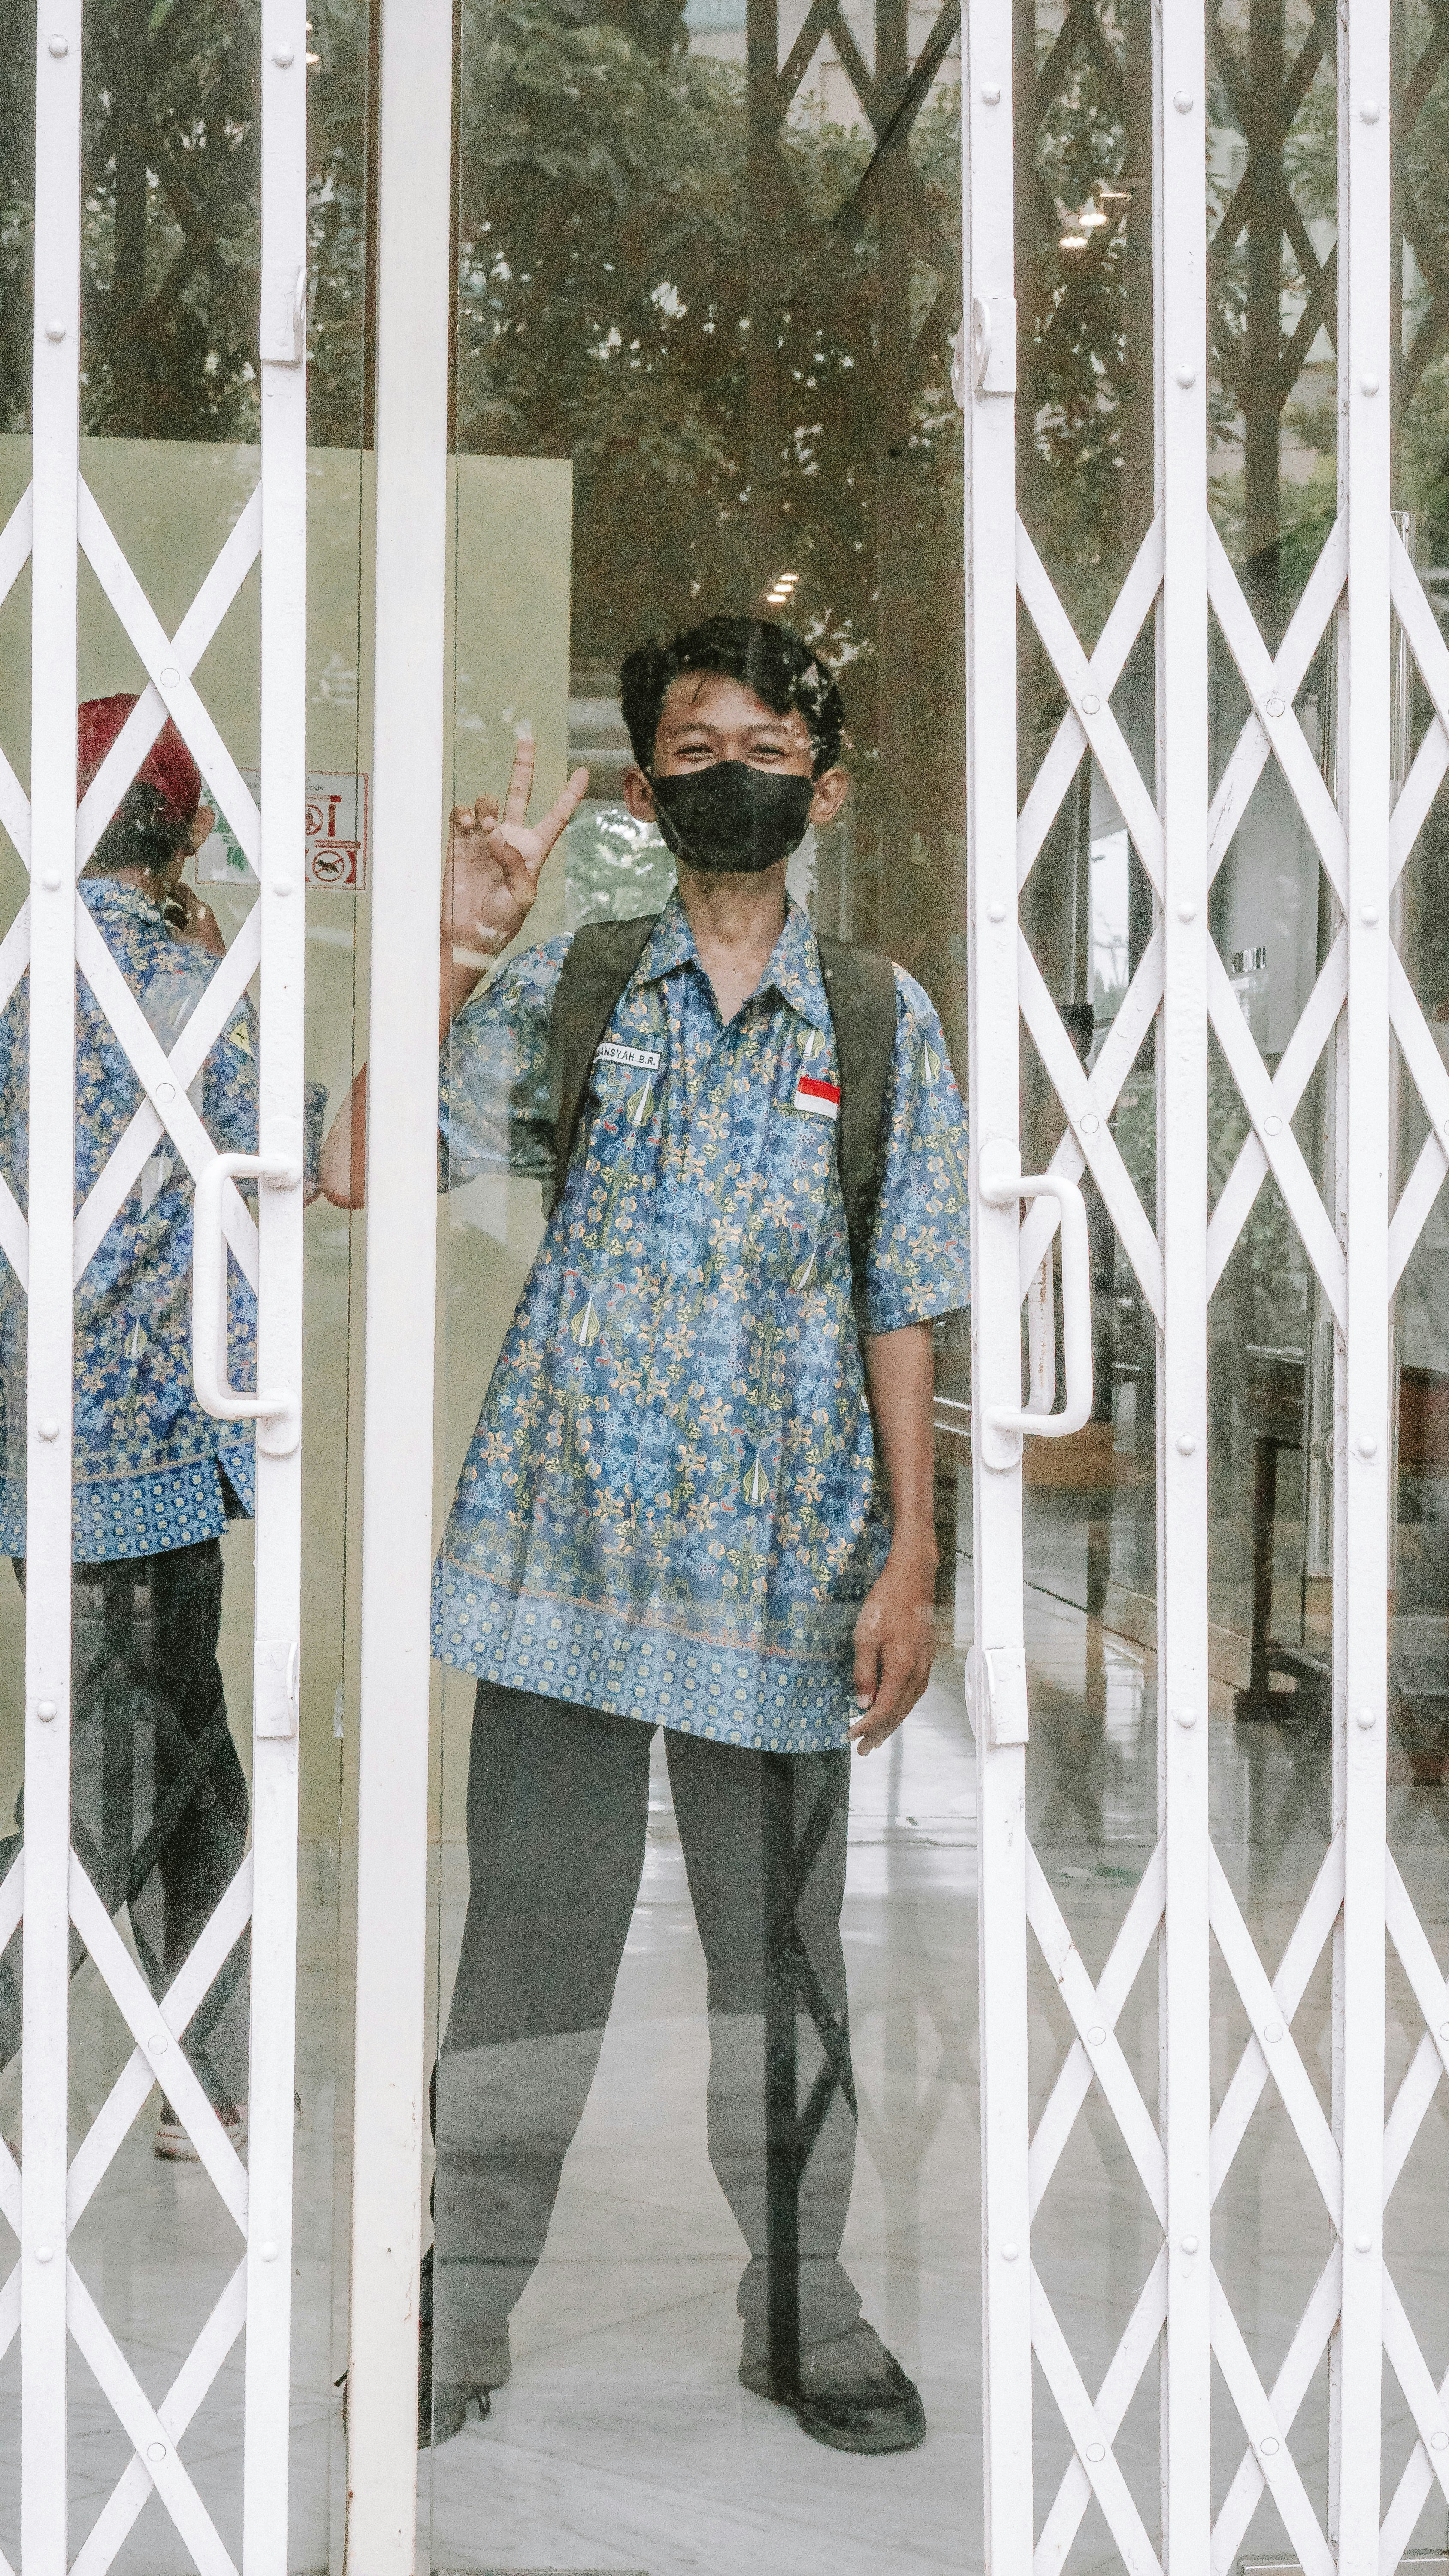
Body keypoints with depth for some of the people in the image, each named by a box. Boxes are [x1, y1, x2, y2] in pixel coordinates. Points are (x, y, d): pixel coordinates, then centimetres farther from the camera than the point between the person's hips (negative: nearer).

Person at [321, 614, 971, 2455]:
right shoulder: (563, 991, 4)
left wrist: (910, 1560, 0)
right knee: (532, 1924, 5)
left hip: (783, 1553, 1)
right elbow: (363, 1172, -7)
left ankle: (798, 2302, 23)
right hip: (567, 1529, 0)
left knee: (779, 1941, 10)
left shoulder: (881, 1022, 6)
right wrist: (450, 951, -13)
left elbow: (898, 1312, 5)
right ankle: (463, 2302, 17)